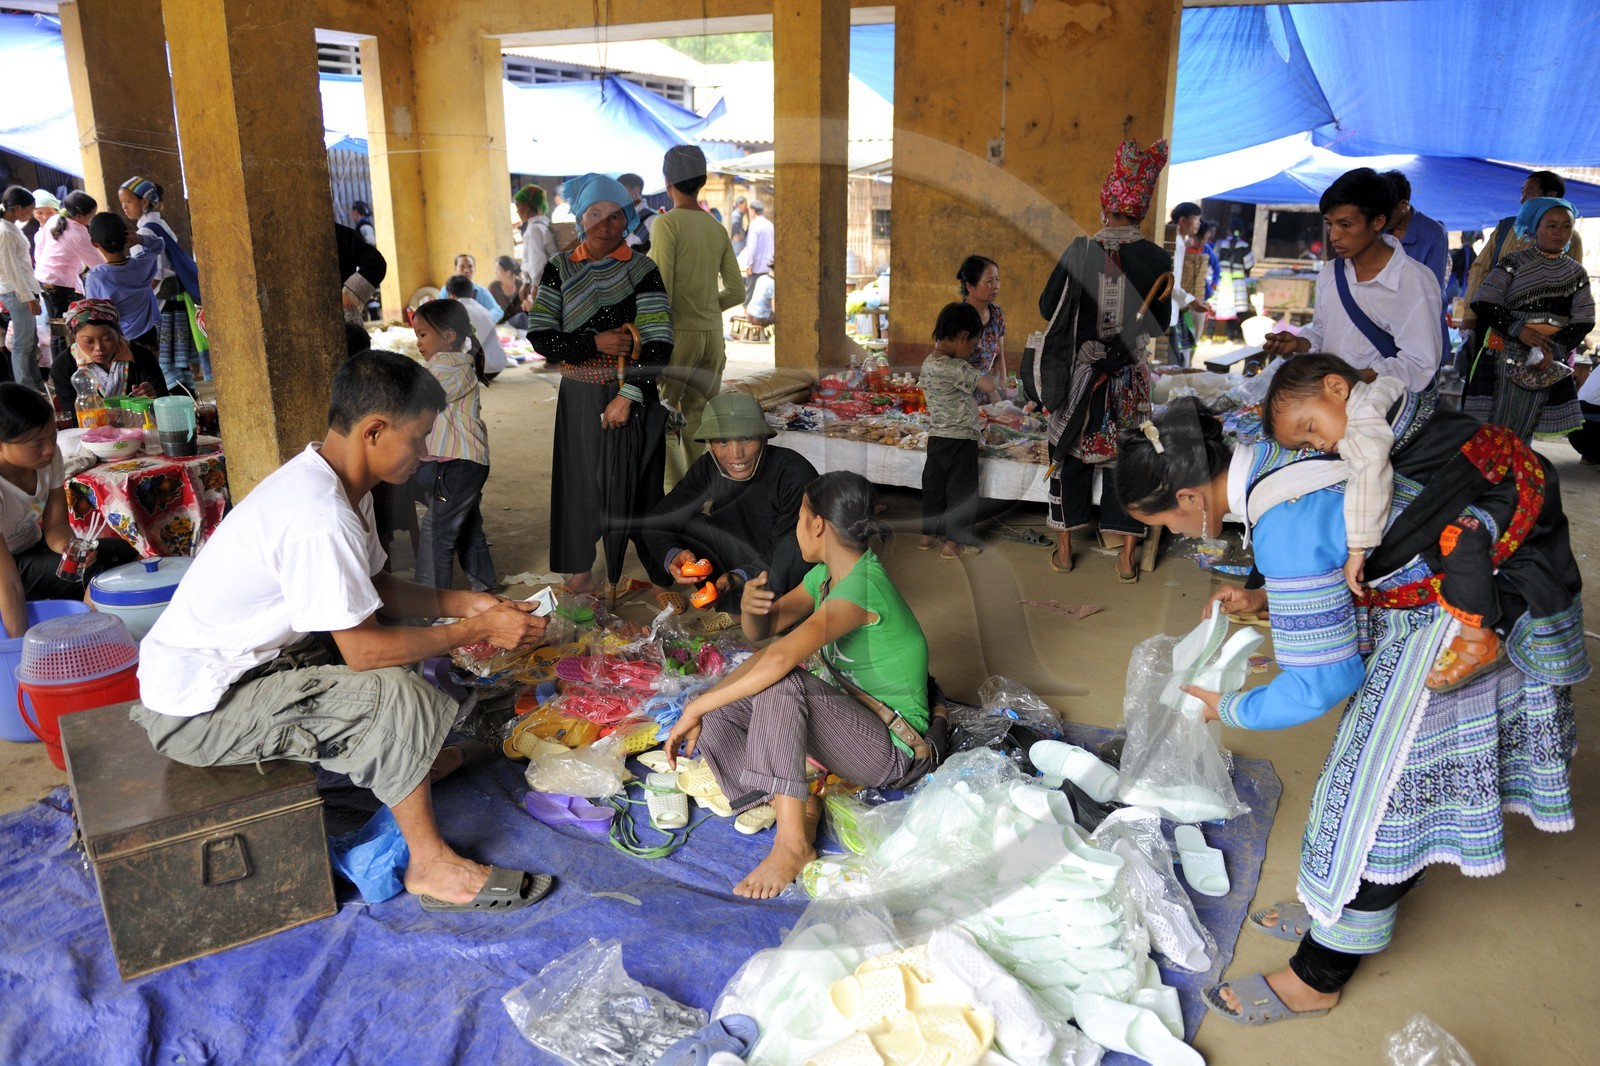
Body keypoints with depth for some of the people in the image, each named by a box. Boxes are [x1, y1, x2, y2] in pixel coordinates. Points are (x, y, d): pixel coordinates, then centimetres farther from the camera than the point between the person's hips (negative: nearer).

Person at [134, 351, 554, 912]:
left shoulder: (329, 480, 1)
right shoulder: (320, 517, -30)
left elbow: (377, 587, 11)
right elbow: (365, 651, -26)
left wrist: (463, 603, -2)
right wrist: (477, 630, -17)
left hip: (226, 663, 10)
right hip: (196, 711, -10)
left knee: (395, 631, 15)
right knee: (394, 693, -22)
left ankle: (423, 759, 26)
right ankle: (432, 867, -8)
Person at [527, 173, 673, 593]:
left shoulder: (642, 270, -3)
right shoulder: (559, 269, 4)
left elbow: (659, 342, -11)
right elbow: (539, 335, -3)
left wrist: (628, 396, -17)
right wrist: (593, 344, -16)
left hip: (630, 395, -2)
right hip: (578, 396, 2)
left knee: (632, 478, 1)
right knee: (580, 478, 7)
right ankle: (579, 569, 22)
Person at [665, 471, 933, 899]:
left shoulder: (860, 590, -26)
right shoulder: (826, 574, 3)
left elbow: (780, 658, -40)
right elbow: (762, 630, 8)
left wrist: (696, 707, -35)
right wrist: (750, 607, -16)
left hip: (893, 753, -9)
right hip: (851, 719, 9)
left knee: (779, 683, -36)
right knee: (714, 715, -3)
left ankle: (793, 843, -32)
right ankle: (797, 805, -12)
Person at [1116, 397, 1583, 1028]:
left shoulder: (1283, 529, -31)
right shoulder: (1270, 454, -4)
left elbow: (1322, 684, -22)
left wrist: (1231, 711, -6)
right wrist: (1264, 599, 5)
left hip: (1451, 626, -9)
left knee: (1382, 785, 1)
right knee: (1411, 769, 20)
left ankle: (1320, 977, 17)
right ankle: (1344, 907, 38)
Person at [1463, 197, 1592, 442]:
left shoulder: (1577, 272, 10)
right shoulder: (1514, 262, -1)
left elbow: (1583, 321, 6)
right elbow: (1484, 304, -8)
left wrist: (1556, 350, -10)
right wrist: (1518, 329, -19)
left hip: (1550, 360, 4)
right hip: (1505, 354, -3)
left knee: (1524, 431, 8)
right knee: (1493, 426, -7)